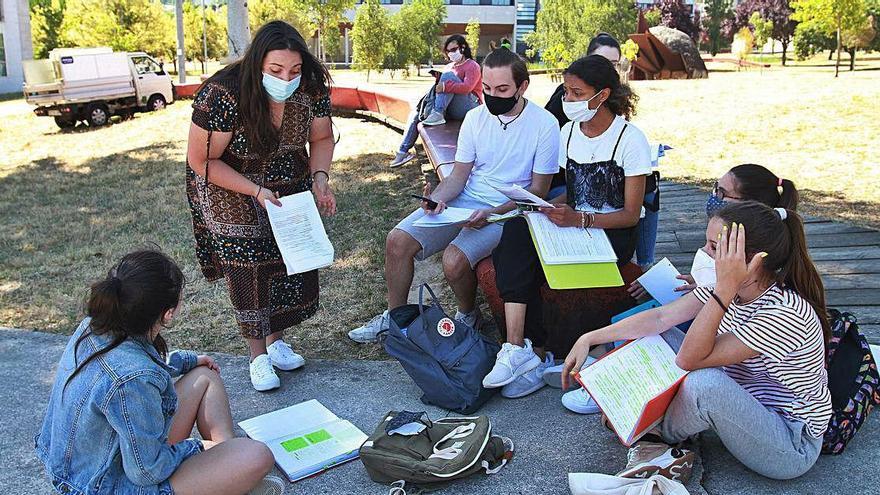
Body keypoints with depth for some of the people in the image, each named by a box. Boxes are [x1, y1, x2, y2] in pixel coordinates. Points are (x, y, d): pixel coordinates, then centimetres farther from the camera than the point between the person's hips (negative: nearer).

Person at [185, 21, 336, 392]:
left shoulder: (312, 88, -17)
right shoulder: (223, 95, -30)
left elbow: (321, 138, -1)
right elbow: (201, 161, -22)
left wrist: (320, 179, -19)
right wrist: (257, 191, -27)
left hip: (291, 187, 4)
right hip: (231, 191, -4)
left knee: (293, 262, 4)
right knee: (248, 270, -7)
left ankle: (275, 339, 26)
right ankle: (258, 354, 10)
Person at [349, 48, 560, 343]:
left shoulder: (544, 125, -11)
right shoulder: (476, 117, 2)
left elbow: (538, 190, -8)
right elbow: (459, 174, 5)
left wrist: (494, 213, -20)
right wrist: (438, 199, -16)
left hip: (507, 210, -5)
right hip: (464, 199, 5)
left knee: (454, 260, -29)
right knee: (397, 240, -9)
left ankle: (469, 315, 5)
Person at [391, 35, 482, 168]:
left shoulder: (472, 66, 0)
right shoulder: (449, 66, 26)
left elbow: (467, 87, -20)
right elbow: (442, 86, 21)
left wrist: (445, 86, -30)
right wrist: (438, 83, -3)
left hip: (468, 106, -8)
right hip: (450, 110, 8)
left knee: (448, 75, -26)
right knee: (415, 115, -5)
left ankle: (438, 115, -35)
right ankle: (403, 152, -8)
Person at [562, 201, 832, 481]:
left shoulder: (787, 313, -32)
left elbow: (688, 360, -33)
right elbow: (661, 317, -6)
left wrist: (724, 288, -39)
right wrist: (590, 339, -9)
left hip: (793, 446, -7)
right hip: (745, 406, 8)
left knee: (704, 382, -36)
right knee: (655, 336, 3)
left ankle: (660, 435, -3)